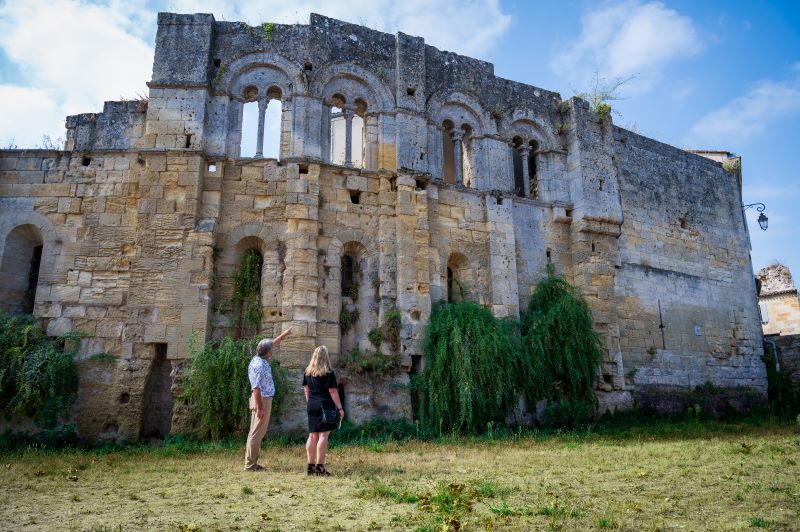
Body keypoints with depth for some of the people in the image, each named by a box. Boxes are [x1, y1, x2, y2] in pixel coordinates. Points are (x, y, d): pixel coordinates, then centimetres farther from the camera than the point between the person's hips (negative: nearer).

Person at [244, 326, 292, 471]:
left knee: (259, 432, 14)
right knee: (256, 433, -5)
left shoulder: (261, 359, 9)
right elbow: (256, 387, -23)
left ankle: (251, 462, 19)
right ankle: (250, 464, -1)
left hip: (265, 400, 10)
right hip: (262, 401, -10)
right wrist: (259, 408, -25)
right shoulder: (259, 365, -19)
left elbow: (272, 344, 26)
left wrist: (284, 334, 34)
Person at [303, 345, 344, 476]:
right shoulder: (328, 373, -10)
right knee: (323, 436, -3)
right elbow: (333, 392, -11)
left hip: (311, 406, 6)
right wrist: (340, 408, -7)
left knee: (312, 436, 10)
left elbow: (306, 389, 15)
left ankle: (310, 466, 14)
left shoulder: (307, 372, 8)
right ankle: (319, 467, -3)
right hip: (325, 406, -6)